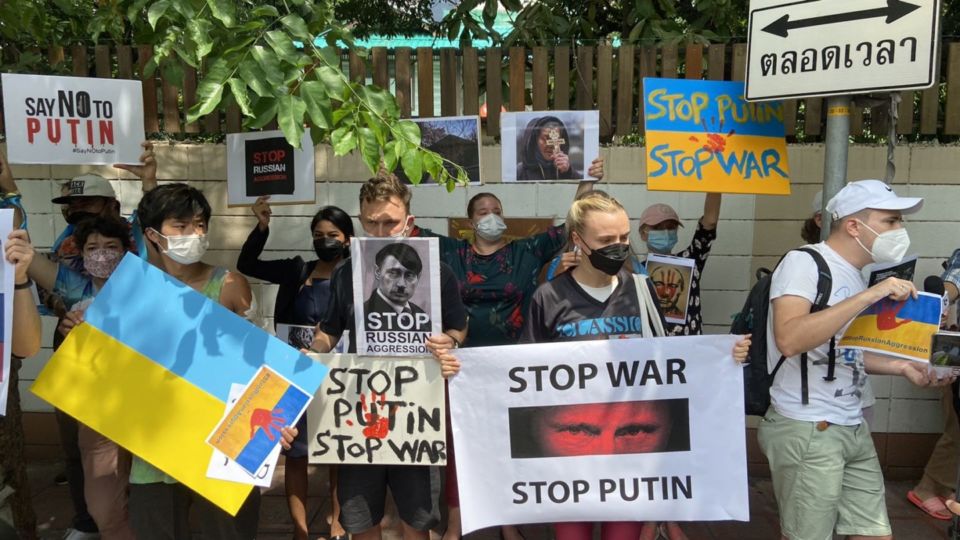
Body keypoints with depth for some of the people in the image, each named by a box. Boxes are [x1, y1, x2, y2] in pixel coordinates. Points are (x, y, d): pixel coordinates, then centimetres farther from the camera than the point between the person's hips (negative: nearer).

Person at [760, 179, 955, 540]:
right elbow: (789, 341, -29)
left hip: (854, 427, 8)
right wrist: (868, 296, -26)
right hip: (807, 430, -8)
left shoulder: (854, 276, 12)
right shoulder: (803, 262, -13)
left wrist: (902, 367, 9)